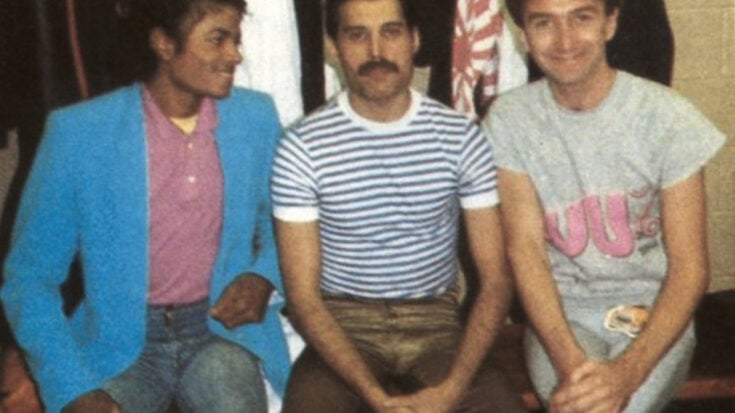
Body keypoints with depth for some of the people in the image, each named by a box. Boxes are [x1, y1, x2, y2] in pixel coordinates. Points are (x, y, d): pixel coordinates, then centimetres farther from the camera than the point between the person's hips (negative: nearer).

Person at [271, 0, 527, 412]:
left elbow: (495, 279, -2)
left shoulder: (461, 136, -2)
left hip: (437, 326, 2)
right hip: (343, 328, -1)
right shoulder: (304, 147, -7)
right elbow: (303, 296, -7)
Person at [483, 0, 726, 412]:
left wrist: (627, 372, -27)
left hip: (654, 314, 0)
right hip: (561, 314, 1)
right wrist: (569, 363, -25)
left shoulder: (668, 116, -13)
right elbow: (526, 250, -9)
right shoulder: (510, 118, -7)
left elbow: (689, 267, -12)